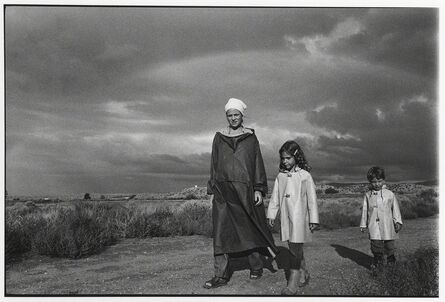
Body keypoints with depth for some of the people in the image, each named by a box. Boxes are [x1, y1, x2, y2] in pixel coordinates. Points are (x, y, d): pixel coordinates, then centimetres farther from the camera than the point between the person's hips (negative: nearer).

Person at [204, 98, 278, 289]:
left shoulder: (251, 138, 6)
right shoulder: (219, 138, 11)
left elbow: (258, 163, 3)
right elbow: (214, 165, 11)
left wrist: (259, 189, -6)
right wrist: (212, 191, 6)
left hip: (245, 190, -1)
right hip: (223, 191, 2)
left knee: (249, 228, 6)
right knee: (221, 232, -2)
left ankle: (256, 267, 24)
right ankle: (221, 275, 1)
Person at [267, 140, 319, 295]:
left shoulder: (305, 176, -4)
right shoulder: (280, 176, 9)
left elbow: (312, 199, -3)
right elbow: (275, 197, 14)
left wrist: (313, 220, -4)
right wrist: (271, 214, 11)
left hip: (299, 217, -5)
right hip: (286, 218, 5)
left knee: (295, 248, -8)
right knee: (294, 248, 11)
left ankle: (293, 283, -4)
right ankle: (304, 274, 28)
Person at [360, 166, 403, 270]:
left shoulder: (389, 194, 0)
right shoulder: (368, 195, 4)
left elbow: (395, 208, 5)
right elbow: (365, 210, 9)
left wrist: (398, 222, 1)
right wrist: (363, 224, 11)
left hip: (387, 225, -1)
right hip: (373, 225, 1)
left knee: (389, 244, 8)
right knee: (376, 244, -3)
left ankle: (390, 258, 27)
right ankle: (378, 260, 13)